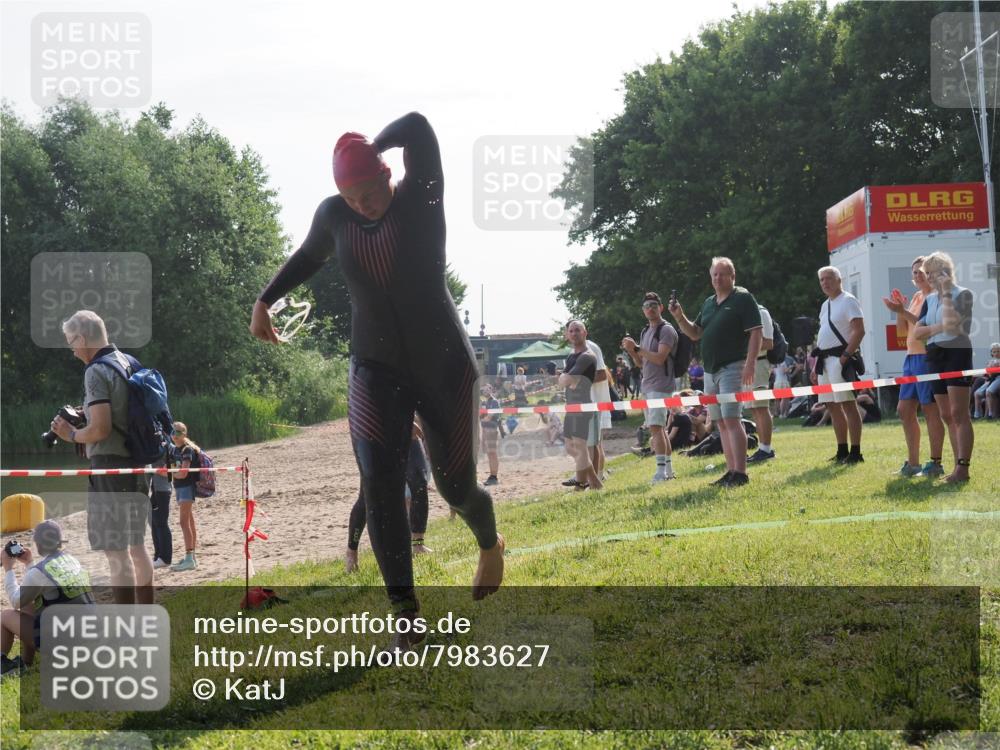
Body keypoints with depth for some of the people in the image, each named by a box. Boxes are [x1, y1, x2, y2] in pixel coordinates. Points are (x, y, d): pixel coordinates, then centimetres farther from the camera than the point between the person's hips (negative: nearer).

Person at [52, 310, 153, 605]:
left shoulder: (97, 371, -14)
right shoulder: (130, 363, 12)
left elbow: (101, 429, -21)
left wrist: (72, 435, -3)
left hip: (111, 465, -9)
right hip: (138, 464, 9)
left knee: (116, 552, -6)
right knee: (136, 546, 18)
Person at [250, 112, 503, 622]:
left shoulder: (421, 198, -12)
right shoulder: (334, 216, -2)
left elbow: (417, 127, -29)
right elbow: (309, 257, 21)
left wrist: (372, 147, -12)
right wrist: (265, 301, 19)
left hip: (444, 366, -2)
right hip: (377, 369, 2)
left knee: (456, 487, 7)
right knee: (380, 486, -18)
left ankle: (489, 545, 44)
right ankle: (404, 614, -16)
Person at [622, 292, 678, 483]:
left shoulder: (666, 330, -8)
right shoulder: (645, 332, 18)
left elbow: (660, 358, -21)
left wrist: (637, 348, -20)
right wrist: (631, 351, 3)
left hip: (660, 386, -9)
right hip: (647, 386, 9)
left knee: (655, 426, -18)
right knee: (658, 428, 12)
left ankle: (662, 470, -22)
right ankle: (669, 469, 18)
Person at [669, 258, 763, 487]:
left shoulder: (743, 298, -4)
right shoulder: (709, 303, 18)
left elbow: (756, 332, -11)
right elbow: (695, 333, 22)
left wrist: (750, 363, -20)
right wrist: (680, 318, 4)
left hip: (732, 367, -8)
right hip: (710, 370, 8)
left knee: (731, 419, -15)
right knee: (721, 422, 8)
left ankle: (740, 473, -15)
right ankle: (731, 471, 11)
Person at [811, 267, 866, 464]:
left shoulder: (848, 301, -6)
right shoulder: (825, 305, 21)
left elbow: (859, 331, -16)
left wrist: (845, 356, -22)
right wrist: (816, 365, 19)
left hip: (840, 358, -9)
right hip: (825, 360, 9)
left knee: (847, 404, -10)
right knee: (832, 406, 10)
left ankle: (855, 453, -9)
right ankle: (842, 451, 17)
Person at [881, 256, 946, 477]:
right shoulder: (916, 297, 18)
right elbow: (902, 331, 17)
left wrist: (903, 311, -25)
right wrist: (900, 309, 3)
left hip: (927, 357, -9)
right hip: (911, 357, 9)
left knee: (930, 409, -6)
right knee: (904, 410, 9)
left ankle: (935, 463, 0)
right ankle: (912, 463, 16)